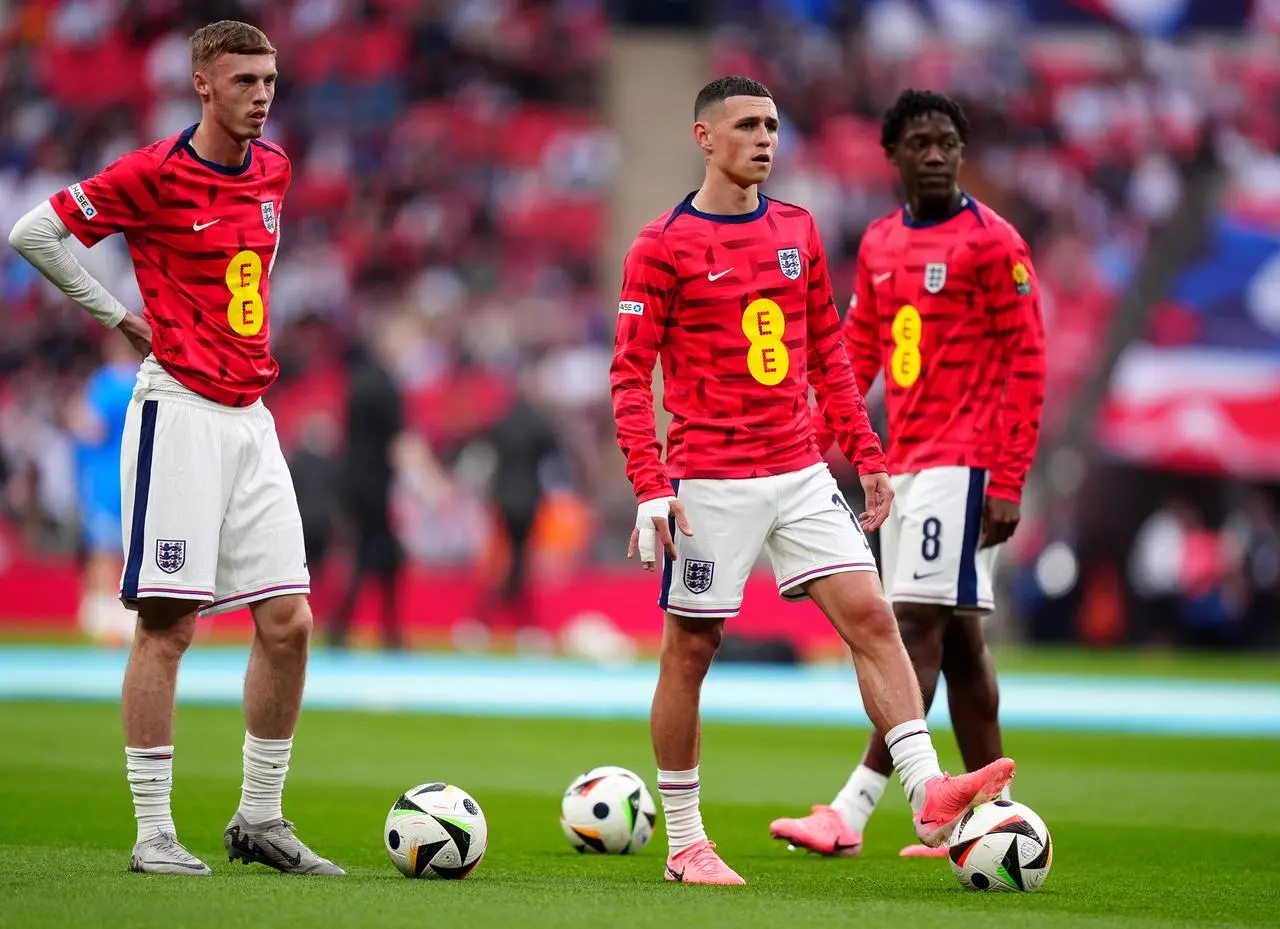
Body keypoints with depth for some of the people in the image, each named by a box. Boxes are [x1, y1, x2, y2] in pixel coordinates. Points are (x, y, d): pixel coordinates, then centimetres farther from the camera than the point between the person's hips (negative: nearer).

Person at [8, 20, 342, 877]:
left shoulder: (274, 169, 12)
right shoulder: (155, 173, -9)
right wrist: (123, 318, -4)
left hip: (252, 413, 7)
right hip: (180, 411, -7)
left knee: (288, 622, 2)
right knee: (169, 624, -6)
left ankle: (261, 819, 13)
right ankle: (154, 833, -2)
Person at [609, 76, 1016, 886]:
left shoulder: (797, 232, 11)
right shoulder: (664, 247, -5)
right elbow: (631, 373, -7)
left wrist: (868, 456, 12)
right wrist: (651, 488, -16)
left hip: (801, 472, 5)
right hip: (710, 482, -5)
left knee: (870, 615, -8)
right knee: (690, 651, 3)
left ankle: (929, 793, -14)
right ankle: (685, 843, 13)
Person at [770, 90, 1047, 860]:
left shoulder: (992, 243, -8)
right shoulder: (879, 245, 13)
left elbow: (1027, 365, -10)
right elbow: (858, 351, 18)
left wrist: (1009, 484, -15)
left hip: (963, 464, -8)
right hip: (904, 463, 8)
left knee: (918, 626, -12)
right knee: (957, 638, 10)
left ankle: (853, 811, -19)